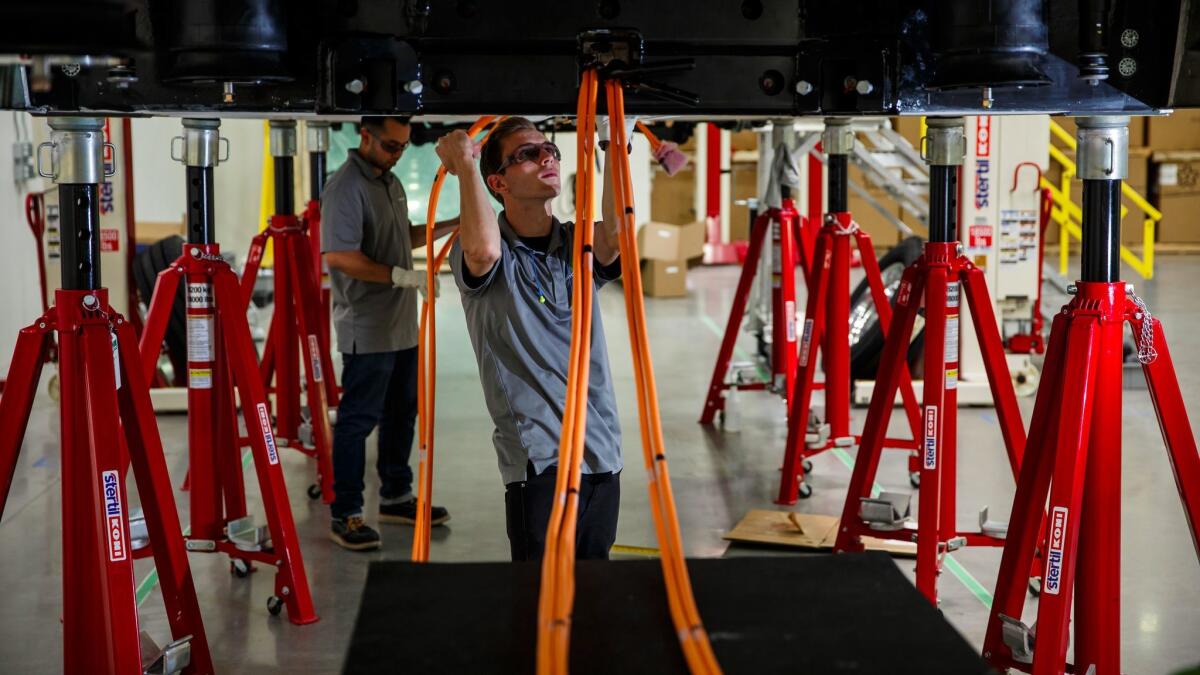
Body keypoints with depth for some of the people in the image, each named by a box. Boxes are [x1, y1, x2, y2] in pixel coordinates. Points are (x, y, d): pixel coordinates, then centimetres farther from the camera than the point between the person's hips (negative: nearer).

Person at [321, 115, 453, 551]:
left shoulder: (390, 182, 14)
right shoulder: (346, 187, -16)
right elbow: (338, 255, -24)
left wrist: (452, 226, 13)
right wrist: (401, 275, -27)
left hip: (402, 326, 9)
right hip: (366, 331, -9)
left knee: (402, 413, 17)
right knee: (358, 419, -3)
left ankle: (396, 497, 30)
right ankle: (345, 516, 4)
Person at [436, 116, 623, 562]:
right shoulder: (489, 256, -3)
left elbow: (617, 229, -14)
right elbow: (482, 249, -29)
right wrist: (464, 163, -18)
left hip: (602, 452, 5)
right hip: (537, 458, -5)